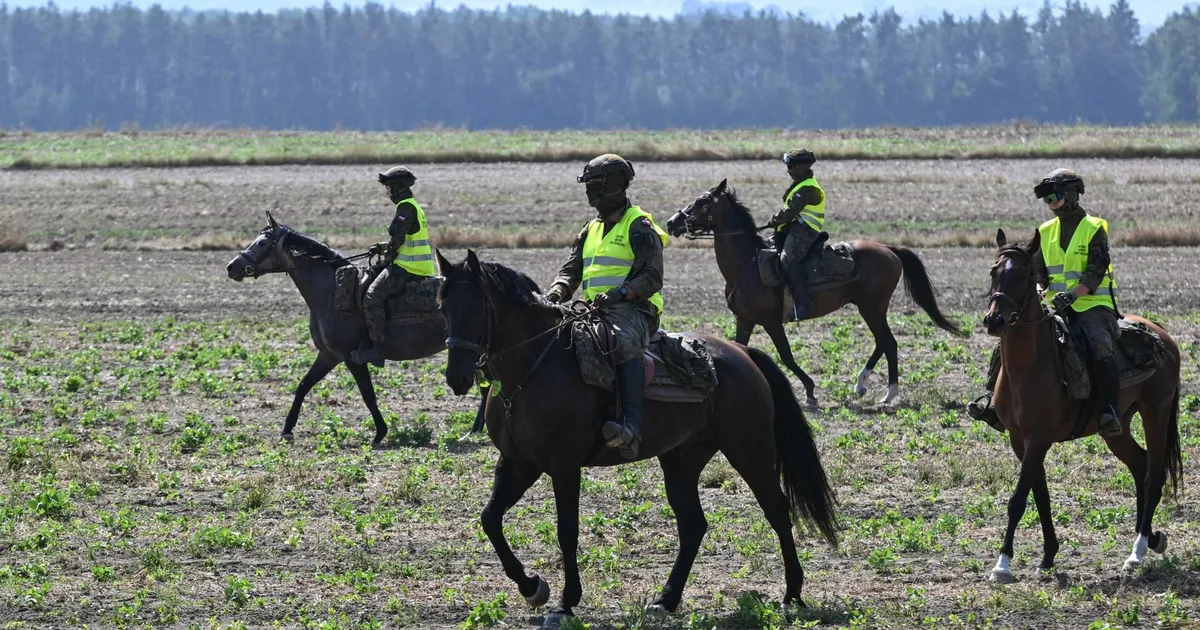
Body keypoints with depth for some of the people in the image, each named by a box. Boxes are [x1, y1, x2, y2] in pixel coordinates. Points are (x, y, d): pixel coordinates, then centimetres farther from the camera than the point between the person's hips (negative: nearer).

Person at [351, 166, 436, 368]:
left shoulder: (406, 207, -12)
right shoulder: (413, 206, 21)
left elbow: (396, 238, -17)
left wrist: (387, 258, -2)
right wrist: (383, 247, 19)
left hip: (407, 268, -11)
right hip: (421, 269, 11)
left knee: (373, 297, -19)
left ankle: (377, 349, -24)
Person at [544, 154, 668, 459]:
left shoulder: (639, 227, -2)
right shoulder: (591, 230, 23)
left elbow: (651, 278, -11)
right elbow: (571, 270, 18)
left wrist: (619, 293, -27)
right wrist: (557, 291, -5)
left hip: (633, 310, -9)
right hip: (596, 309, 9)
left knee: (624, 343, -39)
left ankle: (632, 428, -54)